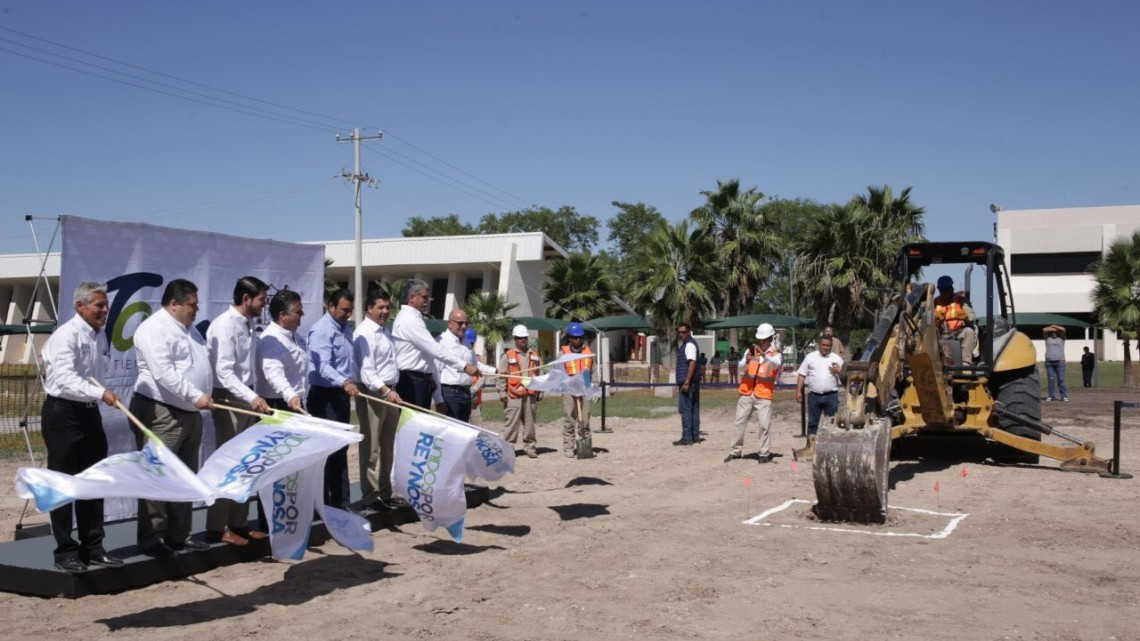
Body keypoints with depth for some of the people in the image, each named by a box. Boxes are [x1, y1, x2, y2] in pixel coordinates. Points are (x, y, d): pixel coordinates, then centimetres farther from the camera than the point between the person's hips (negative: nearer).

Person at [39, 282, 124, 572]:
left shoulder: (100, 336, 11)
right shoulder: (66, 336, -16)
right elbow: (65, 379, -28)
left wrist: (99, 399, 16)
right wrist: (100, 394, -39)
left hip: (89, 412, 8)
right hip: (62, 413, -8)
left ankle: (93, 548, 20)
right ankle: (65, 552, 9)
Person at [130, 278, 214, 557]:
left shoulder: (188, 329, 18)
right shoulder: (155, 329, -12)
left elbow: (202, 365, 24)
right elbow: (163, 372, -22)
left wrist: (205, 397, 11)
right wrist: (196, 396, -23)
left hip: (189, 414, 10)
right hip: (161, 413, -10)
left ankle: (178, 534, 20)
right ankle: (151, 537, -1)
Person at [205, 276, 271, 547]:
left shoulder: (248, 325, 12)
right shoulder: (224, 326, -14)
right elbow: (224, 372, -22)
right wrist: (252, 397, -29)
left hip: (247, 398, 9)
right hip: (229, 399, -9)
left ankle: (239, 523, 22)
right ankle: (217, 528, 4)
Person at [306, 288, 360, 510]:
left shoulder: (345, 329, 14)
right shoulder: (322, 330, -15)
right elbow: (323, 366, -28)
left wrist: (350, 385, 17)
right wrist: (344, 382, -42)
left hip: (342, 395, 9)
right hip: (325, 396, -9)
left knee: (341, 450, 13)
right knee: (327, 451, -6)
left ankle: (340, 502, 21)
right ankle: (322, 503, 0)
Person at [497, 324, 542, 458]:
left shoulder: (534, 356, 15)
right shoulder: (508, 356, 3)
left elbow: (538, 375, 20)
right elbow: (501, 375, 0)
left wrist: (539, 392, 17)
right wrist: (502, 392, -6)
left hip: (531, 395, 4)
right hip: (513, 396, -4)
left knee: (529, 423, 8)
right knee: (511, 423, -4)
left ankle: (530, 447, 15)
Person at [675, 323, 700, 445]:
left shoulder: (689, 344, -11)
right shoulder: (684, 344, 19)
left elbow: (692, 363, -21)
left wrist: (686, 382, -25)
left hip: (688, 383, -10)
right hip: (694, 382, 10)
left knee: (685, 410, -9)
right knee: (694, 409, 11)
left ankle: (687, 438, -8)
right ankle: (695, 436, 15)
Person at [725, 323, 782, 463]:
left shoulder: (776, 354, 2)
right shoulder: (750, 350, 8)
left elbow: (775, 364, -23)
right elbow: (740, 366, -5)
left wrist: (764, 355, -39)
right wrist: (747, 361, -27)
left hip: (764, 395, -3)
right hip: (746, 393, 3)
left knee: (765, 425, -6)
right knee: (739, 422, 6)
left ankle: (764, 453, 4)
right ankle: (735, 451, 15)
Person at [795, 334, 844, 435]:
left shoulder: (837, 358, 6)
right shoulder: (810, 357, 5)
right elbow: (802, 375, 5)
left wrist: (839, 371, -13)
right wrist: (798, 391, -2)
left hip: (831, 396, 0)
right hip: (814, 396, 0)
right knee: (812, 423, 7)